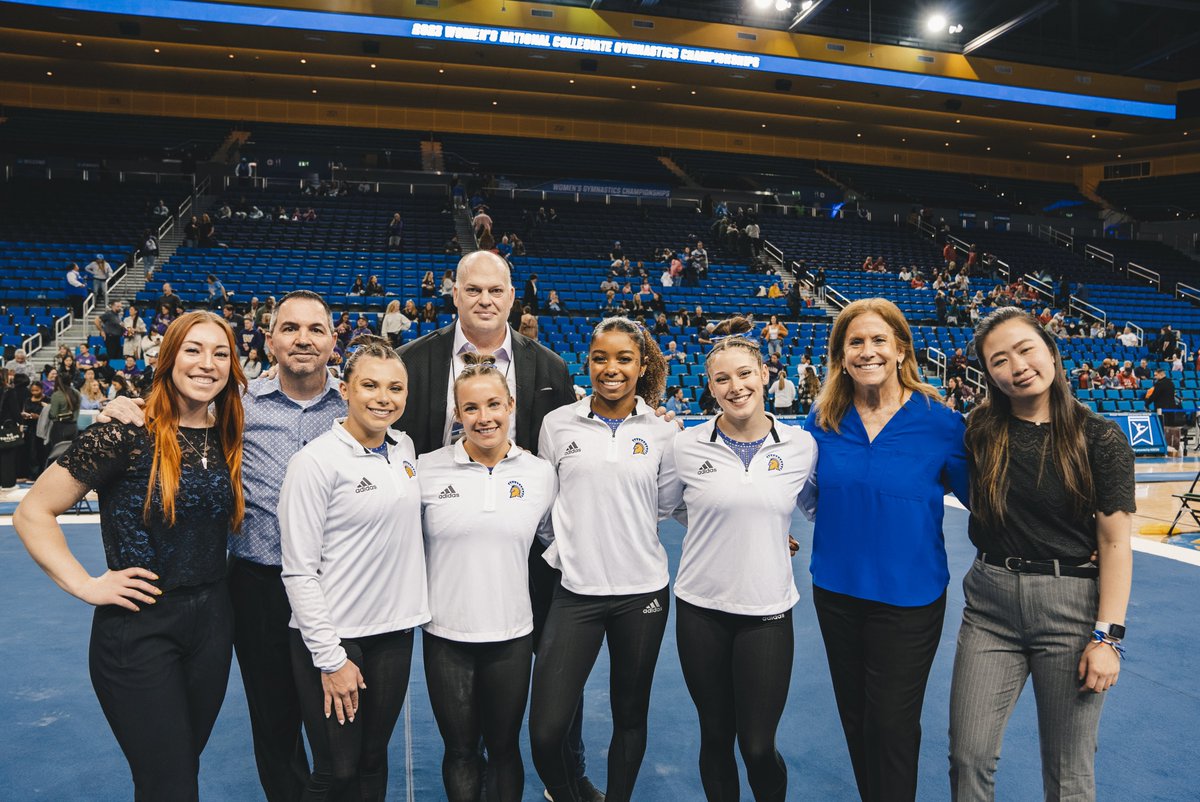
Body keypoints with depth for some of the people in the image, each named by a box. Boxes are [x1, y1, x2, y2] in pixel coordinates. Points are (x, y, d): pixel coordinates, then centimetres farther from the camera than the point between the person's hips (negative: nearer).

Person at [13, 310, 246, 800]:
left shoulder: (227, 438, 2)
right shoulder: (127, 435, -15)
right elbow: (33, 513, -10)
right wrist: (85, 585, -14)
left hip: (212, 619, 6)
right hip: (138, 627, -5)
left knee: (186, 762, 20)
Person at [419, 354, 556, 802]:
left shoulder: (541, 474, -4)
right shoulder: (427, 469, -8)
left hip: (512, 634, 1)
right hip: (445, 635, -1)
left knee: (504, 747, 17)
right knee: (460, 749, 16)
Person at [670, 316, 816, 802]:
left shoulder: (801, 445, -4)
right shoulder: (687, 445, -5)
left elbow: (817, 507, 13)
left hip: (767, 611, 0)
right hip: (700, 608, 1)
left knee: (757, 746, 6)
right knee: (715, 736, 15)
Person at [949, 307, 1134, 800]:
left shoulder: (1101, 439, -7)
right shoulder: (980, 432, 0)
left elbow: (1115, 543, -7)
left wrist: (1108, 635, -11)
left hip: (1071, 606, -2)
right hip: (990, 604, 2)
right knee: (968, 757, 5)